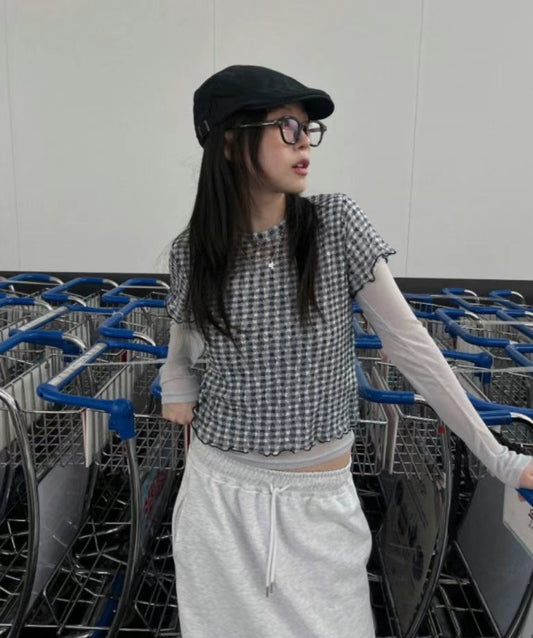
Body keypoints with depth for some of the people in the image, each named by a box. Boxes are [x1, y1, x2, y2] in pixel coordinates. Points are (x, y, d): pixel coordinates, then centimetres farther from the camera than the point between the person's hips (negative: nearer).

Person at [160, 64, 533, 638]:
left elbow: (409, 343, -8)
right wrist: (176, 387, -6)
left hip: (319, 503, -1)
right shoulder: (192, 248, -5)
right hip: (219, 495, 1)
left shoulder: (337, 225, -10)